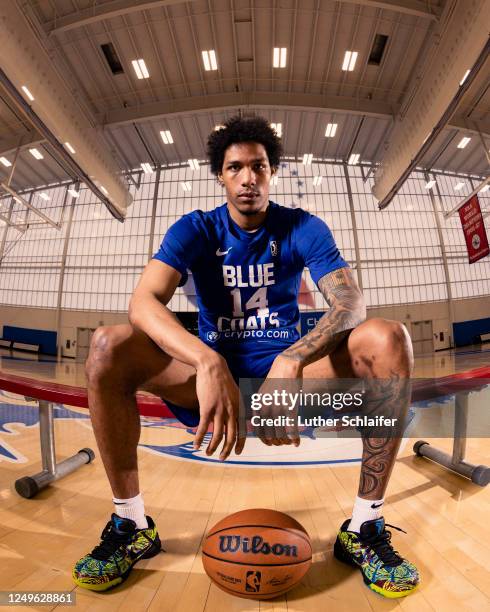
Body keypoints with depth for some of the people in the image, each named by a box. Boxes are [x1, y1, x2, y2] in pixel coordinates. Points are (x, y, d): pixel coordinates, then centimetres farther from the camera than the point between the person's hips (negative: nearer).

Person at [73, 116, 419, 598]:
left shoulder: (304, 228, -1)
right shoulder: (195, 229, -2)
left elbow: (351, 302, -16)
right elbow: (144, 301, -20)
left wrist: (292, 360, -35)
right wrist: (207, 363, -38)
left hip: (290, 364, 1)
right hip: (212, 369, 1)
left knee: (388, 339, -23)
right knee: (107, 347, -21)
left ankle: (365, 527, -9)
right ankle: (131, 525, -3)